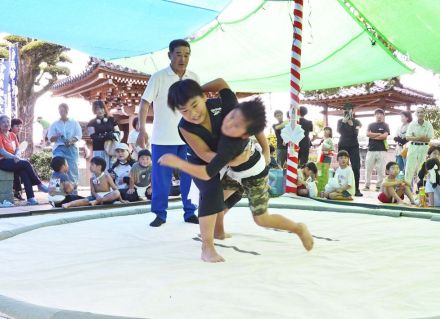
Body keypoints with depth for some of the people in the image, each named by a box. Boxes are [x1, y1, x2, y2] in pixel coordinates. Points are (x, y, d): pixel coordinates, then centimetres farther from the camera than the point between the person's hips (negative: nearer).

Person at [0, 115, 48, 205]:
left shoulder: (13, 135, 15)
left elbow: (17, 149, 12)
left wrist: (16, 157, -10)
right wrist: (14, 157, -21)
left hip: (13, 160, 6)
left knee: (23, 172, -24)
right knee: (26, 163, -26)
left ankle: (30, 198, -32)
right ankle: (39, 184, -14)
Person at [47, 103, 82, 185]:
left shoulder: (74, 123, 12)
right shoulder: (54, 124, 12)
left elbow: (79, 135, 3)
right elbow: (50, 138, 8)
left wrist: (71, 141, -17)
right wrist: (56, 136, -15)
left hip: (71, 148, 0)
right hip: (59, 148, 0)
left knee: (72, 168, -3)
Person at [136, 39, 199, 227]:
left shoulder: (194, 78, 5)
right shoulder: (158, 77, -7)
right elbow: (144, 103, -9)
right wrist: (142, 130, -18)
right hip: (163, 138, -3)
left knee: (189, 176, 7)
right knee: (161, 177, 3)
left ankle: (190, 212, 20)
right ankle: (160, 214, 15)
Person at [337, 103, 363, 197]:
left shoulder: (356, 121, 4)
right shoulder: (340, 121, 5)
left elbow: (356, 133, -10)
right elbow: (339, 131, -12)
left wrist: (352, 124, -22)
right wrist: (344, 122, -21)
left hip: (354, 147, 0)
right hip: (343, 146, 0)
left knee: (356, 168, -8)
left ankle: (357, 189, -5)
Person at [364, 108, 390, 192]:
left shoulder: (385, 125, 7)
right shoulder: (371, 125, 14)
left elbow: (385, 136, -7)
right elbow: (368, 134, -2)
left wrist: (373, 136, -3)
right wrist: (379, 134, -6)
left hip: (382, 150, -2)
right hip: (371, 149, 2)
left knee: (381, 169, -2)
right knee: (368, 168, 1)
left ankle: (379, 186, 5)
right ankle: (367, 185, 8)